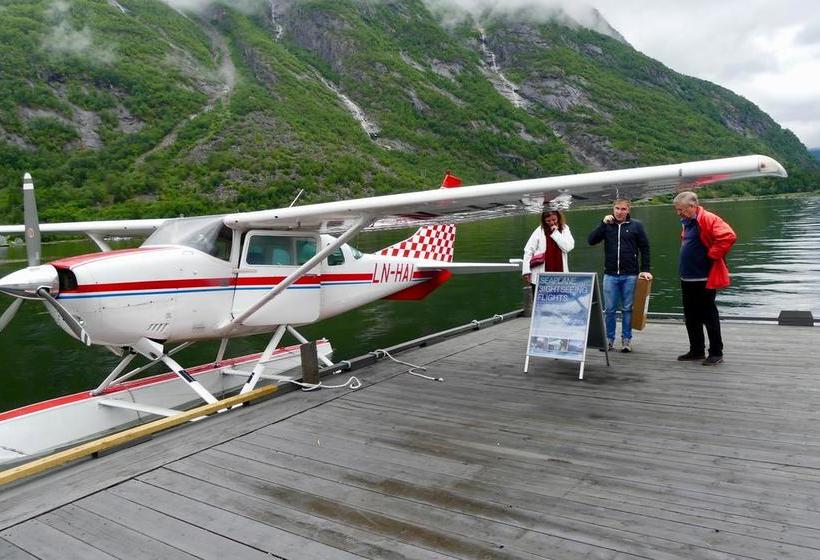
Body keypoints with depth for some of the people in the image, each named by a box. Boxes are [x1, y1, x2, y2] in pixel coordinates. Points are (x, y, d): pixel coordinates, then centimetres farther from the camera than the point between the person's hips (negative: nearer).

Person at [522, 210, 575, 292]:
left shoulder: (564, 229, 7)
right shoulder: (539, 231, 1)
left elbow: (568, 247, -7)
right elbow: (528, 251, 0)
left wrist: (555, 233, -8)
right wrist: (526, 271, -6)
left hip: (559, 276, 1)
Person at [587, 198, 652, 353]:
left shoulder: (636, 225, 4)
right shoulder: (607, 225, 7)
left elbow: (645, 248, 5)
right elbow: (591, 240, -3)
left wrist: (645, 269, -2)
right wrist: (603, 223, -10)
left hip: (630, 275, -1)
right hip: (610, 275, 1)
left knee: (627, 309, 5)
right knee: (609, 309, 4)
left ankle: (626, 340, 13)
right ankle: (609, 339, 13)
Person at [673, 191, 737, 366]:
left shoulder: (708, 219, -14)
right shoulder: (687, 223, 14)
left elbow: (728, 236, -26)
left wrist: (711, 256, -19)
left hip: (704, 279, -9)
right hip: (687, 279, 9)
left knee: (708, 316, 0)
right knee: (690, 317, 14)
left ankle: (716, 353, 10)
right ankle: (696, 350, 25)